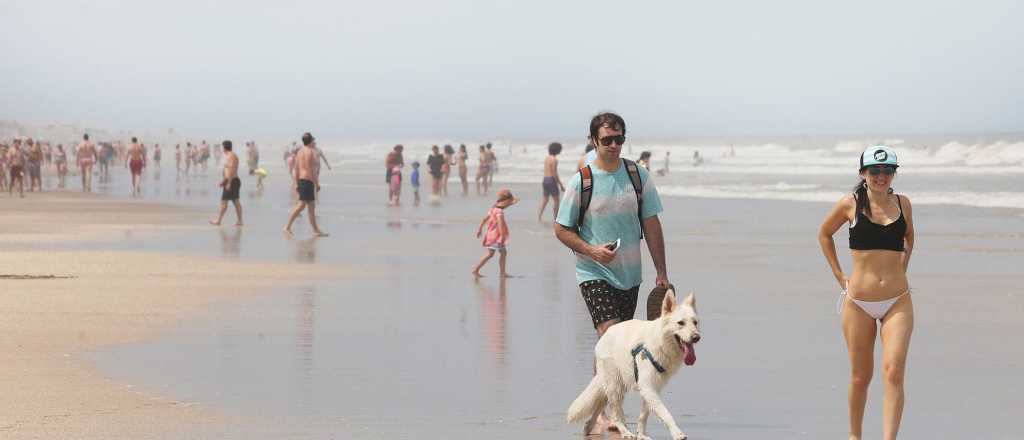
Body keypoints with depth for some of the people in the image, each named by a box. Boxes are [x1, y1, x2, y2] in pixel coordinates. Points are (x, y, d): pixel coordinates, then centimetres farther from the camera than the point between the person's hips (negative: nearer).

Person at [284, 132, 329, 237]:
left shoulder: (300, 151, 15)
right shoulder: (310, 151, -13)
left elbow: (296, 169, 14)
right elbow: (310, 169, -19)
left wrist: (296, 184, 16)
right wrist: (317, 183, -15)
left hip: (301, 180, 10)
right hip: (308, 181, -10)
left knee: (312, 206, 12)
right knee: (301, 205, -11)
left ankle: (316, 230, 16)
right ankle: (287, 227, -14)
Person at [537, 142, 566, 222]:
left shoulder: (546, 158, 12)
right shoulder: (554, 159, -14)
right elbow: (554, 173, -17)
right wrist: (561, 185, -13)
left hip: (545, 179, 8)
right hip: (551, 180, -8)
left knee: (544, 199, 10)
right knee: (556, 199, 2)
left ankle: (539, 216, 3)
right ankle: (556, 218, 4)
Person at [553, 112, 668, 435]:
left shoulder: (638, 176, 2)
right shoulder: (581, 181, -7)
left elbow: (652, 225, 7)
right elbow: (561, 229, -1)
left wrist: (661, 272, 5)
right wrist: (592, 251, -17)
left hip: (630, 274, 4)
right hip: (594, 274, -4)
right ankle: (602, 412, -14)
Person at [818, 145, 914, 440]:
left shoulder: (902, 203, 6)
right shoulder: (851, 204, 0)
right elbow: (824, 233, 17)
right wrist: (839, 275, 10)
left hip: (898, 302, 0)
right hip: (859, 303, 0)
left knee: (893, 372, -16)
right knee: (860, 376, 9)